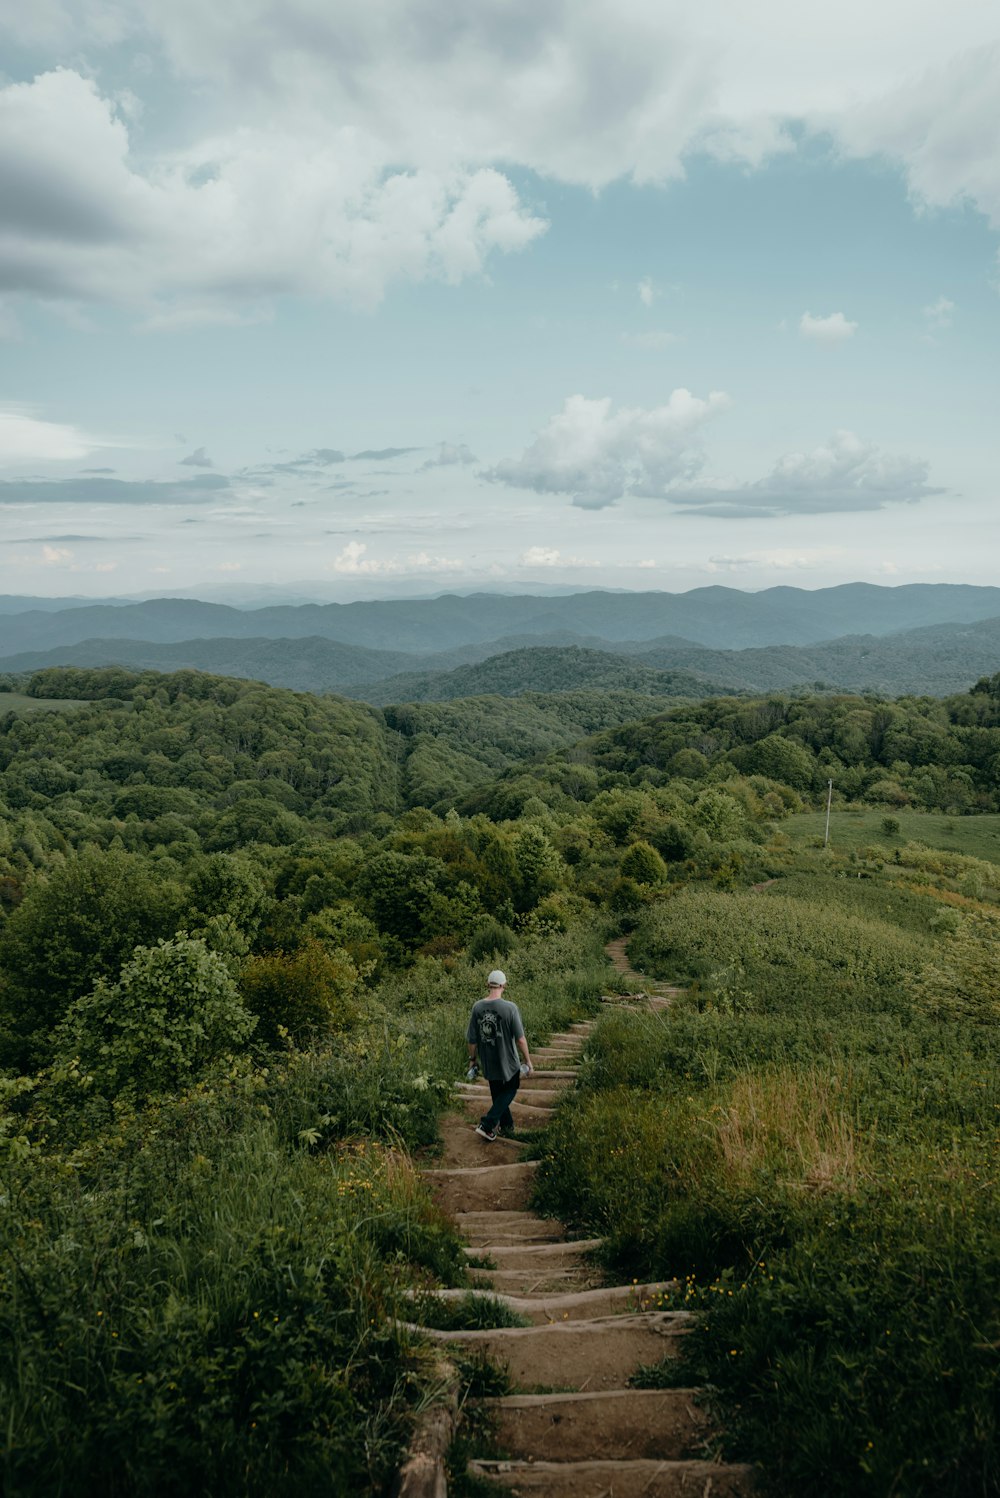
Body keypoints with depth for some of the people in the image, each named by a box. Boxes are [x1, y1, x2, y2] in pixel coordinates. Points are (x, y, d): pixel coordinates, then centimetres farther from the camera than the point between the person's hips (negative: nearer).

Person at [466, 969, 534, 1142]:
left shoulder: (477, 1007, -11)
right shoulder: (510, 1008, -21)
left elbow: (472, 1039, -3)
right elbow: (520, 1039, -17)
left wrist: (473, 1059, 12)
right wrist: (528, 1061, -4)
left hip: (487, 1063, 3)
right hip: (507, 1061, -3)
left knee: (497, 1093, 24)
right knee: (510, 1089, 19)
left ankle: (507, 1124, 38)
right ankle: (487, 1124, 8)